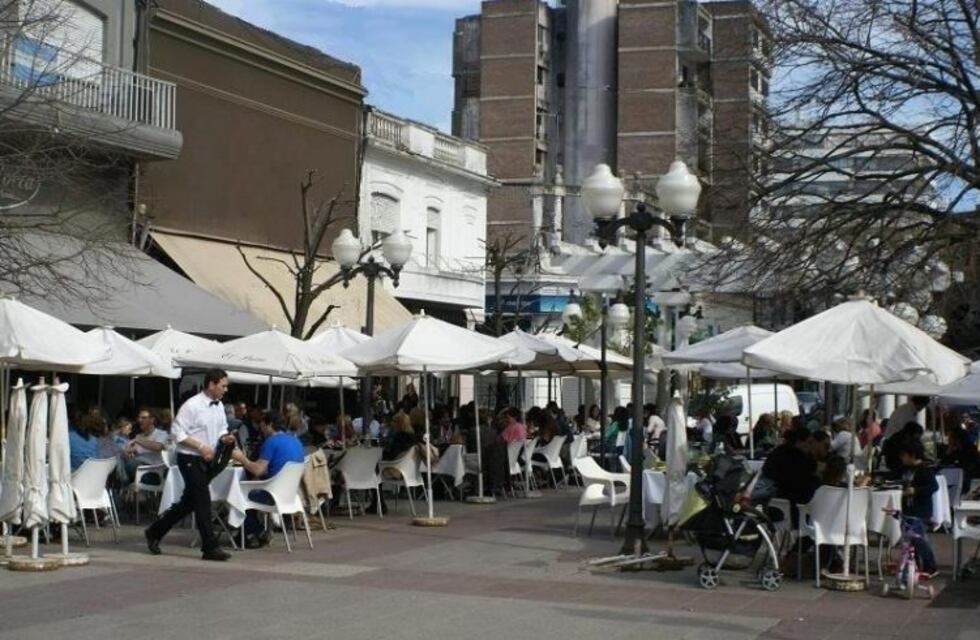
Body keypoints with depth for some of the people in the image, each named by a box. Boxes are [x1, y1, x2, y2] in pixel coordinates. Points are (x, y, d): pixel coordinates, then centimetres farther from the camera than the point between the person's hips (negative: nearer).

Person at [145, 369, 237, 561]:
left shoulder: (219, 407, 8)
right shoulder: (191, 406, -16)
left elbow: (221, 429, 21)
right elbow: (178, 433, -17)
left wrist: (225, 438, -2)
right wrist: (200, 447, -23)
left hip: (207, 461, 8)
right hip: (190, 459, -8)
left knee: (188, 502, 16)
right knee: (203, 501, -10)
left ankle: (155, 532, 30)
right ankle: (210, 547, -7)